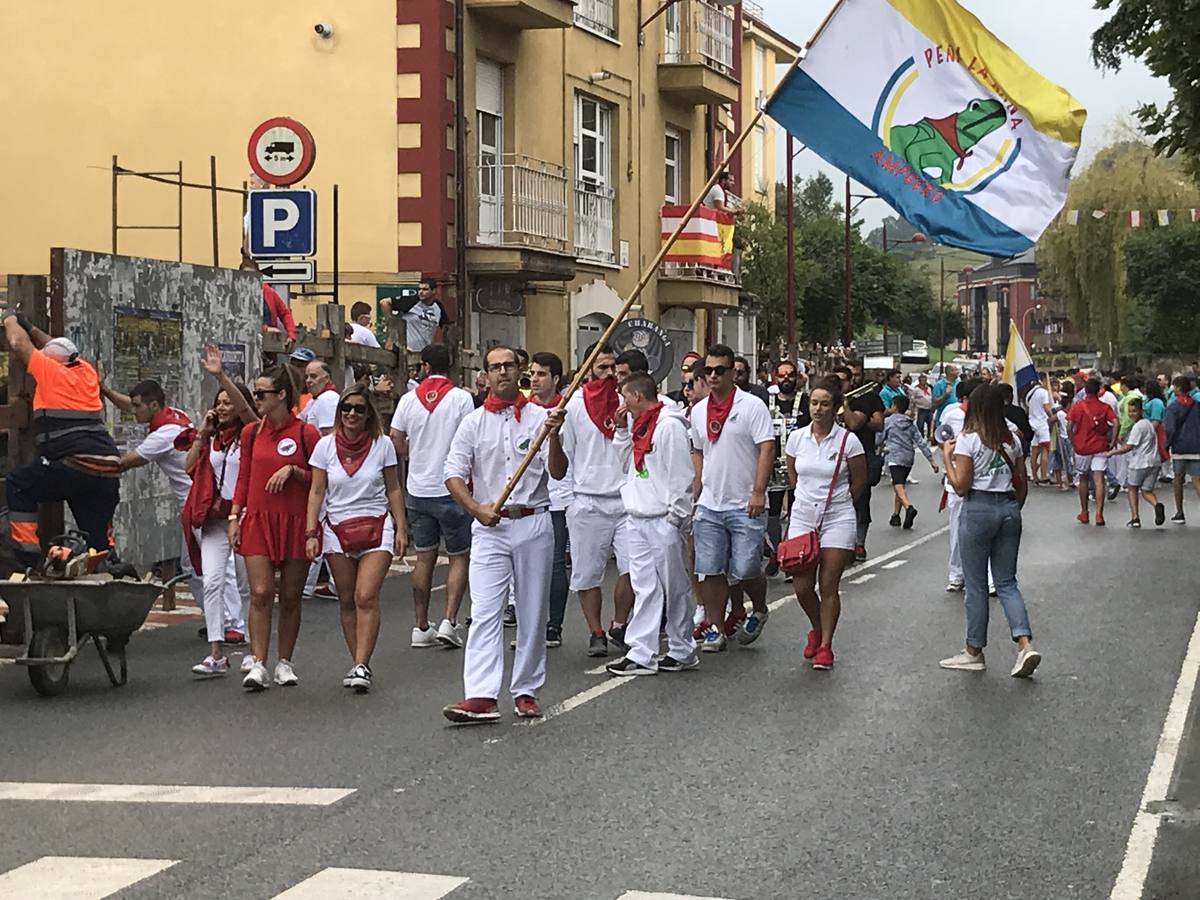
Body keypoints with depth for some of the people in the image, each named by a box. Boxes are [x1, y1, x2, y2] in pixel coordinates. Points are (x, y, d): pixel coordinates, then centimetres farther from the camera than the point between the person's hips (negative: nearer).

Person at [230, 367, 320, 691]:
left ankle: (285, 662, 18)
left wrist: (292, 471, -13)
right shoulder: (251, 433, 8)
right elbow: (244, 479, 14)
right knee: (260, 594, -9)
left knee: (290, 597, 6)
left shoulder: (306, 433, -2)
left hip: (295, 522, -2)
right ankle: (258, 665, -9)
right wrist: (234, 517, 6)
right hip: (258, 521, 2)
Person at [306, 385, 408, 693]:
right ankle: (360, 665, 13)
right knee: (346, 601, 5)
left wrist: (401, 528, 3)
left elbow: (393, 490, 8)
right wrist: (311, 533, -3)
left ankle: (361, 666, -16)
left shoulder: (382, 445, 1)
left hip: (376, 527, -2)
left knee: (366, 597, -14)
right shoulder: (326, 446, 2)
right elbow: (316, 492, 4)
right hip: (337, 529, 2)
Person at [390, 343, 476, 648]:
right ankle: (449, 621, -7)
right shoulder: (461, 398, -9)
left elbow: (396, 443, 3)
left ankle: (421, 626, 12)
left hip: (418, 491, 4)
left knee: (424, 557, 11)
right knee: (458, 557, 5)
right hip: (451, 489, -4)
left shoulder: (409, 399, 1)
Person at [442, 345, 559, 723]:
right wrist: (478, 509, -11)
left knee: (533, 613, 6)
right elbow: (453, 474, 3)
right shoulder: (474, 423, 6)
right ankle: (481, 696, -17)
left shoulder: (540, 416, 4)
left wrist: (554, 435, -22)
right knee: (484, 612, -10)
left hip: (534, 524, 0)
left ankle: (526, 692, 16)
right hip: (490, 526, 0)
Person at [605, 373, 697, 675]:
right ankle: (641, 654, 5)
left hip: (662, 522, -8)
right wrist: (621, 430, 12)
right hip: (636, 519, 8)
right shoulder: (638, 426, 15)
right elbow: (627, 464, 21)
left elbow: (680, 474, -15)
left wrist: (675, 517, -15)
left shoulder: (670, 426, -13)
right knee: (644, 589, 6)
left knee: (674, 588, 2)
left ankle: (683, 652, 12)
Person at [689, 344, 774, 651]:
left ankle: (759, 611, 24)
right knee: (710, 571, 2)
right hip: (709, 506, 5)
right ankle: (715, 629, 12)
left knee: (745, 570, -4)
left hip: (745, 507, -5)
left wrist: (758, 492, -18)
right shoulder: (698, 410, 12)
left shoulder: (752, 406, -6)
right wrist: (694, 494, 15)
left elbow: (767, 449, -11)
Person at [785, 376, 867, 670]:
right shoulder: (797, 438, 2)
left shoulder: (848, 441, -7)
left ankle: (825, 646, 7)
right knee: (802, 586, 1)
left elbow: (859, 482, 4)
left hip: (837, 520, -3)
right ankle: (817, 629, 28)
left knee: (829, 586, -3)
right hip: (802, 517, 3)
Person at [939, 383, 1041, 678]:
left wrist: (947, 457, -1)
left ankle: (974, 651, 14)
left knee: (976, 585, 5)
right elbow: (1022, 485, 10)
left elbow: (961, 486, -13)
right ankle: (1025, 644, -6)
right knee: (1007, 582, 10)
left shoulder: (969, 439, -10)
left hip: (978, 508, -5)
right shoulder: (1012, 440, 7)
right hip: (1008, 508, 5)